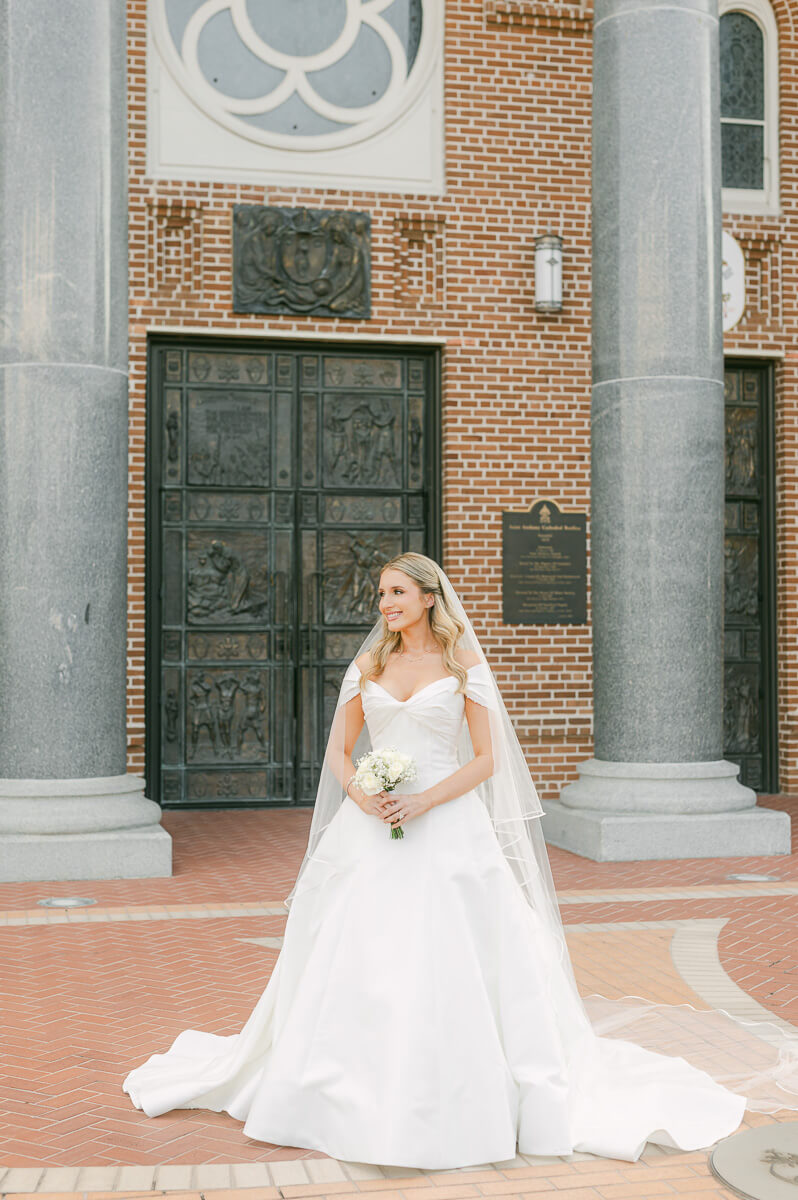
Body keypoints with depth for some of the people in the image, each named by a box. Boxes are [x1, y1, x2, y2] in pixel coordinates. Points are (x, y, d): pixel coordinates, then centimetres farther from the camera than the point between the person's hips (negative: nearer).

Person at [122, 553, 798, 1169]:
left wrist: (425, 800, -15)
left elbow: (486, 759, -2)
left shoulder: (463, 662, 1)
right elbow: (339, 751, 12)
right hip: (373, 834, 3)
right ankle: (353, 1095, 16)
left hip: (447, 831, -3)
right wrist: (363, 795, -9)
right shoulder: (368, 664, 11)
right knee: (355, 961, 1)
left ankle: (453, 1105, 8)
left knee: (447, 963, -6)